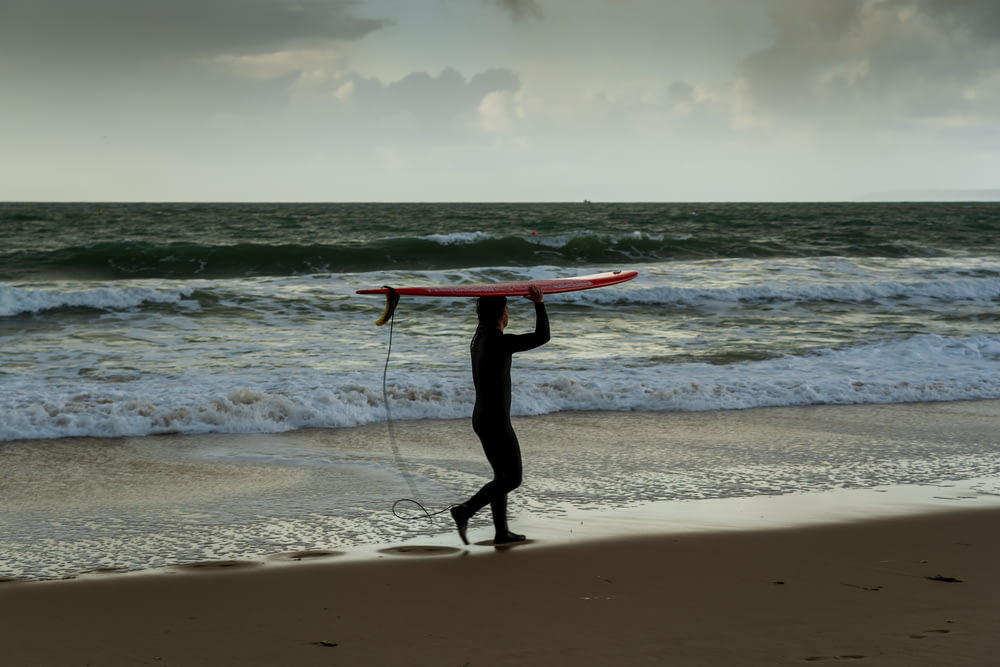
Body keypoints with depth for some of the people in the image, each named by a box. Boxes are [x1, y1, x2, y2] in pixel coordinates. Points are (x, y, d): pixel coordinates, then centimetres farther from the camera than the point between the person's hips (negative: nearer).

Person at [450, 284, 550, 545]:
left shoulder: (479, 337, 6)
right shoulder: (499, 342, -21)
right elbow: (542, 337, -22)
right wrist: (539, 304, -18)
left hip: (482, 418, 9)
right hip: (496, 423, -9)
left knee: (502, 476, 17)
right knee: (512, 479, -2)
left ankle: (501, 532, 18)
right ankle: (465, 511, -13)